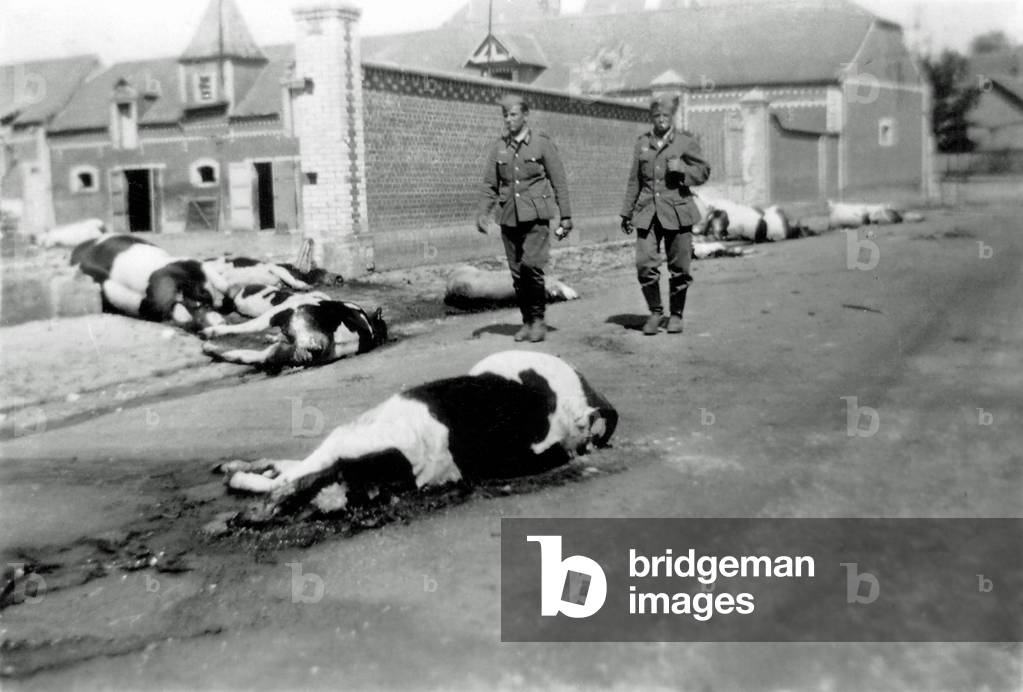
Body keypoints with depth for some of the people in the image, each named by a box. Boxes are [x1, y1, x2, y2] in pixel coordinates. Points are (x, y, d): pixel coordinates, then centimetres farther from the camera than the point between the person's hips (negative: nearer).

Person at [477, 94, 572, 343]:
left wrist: (565, 216, -1)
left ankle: (538, 318, 0)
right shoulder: (498, 147, 9)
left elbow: (559, 181, 2)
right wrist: (483, 212, -4)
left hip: (536, 215, -3)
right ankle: (527, 321, 17)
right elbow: (490, 184, 10)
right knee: (517, 271, 4)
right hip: (509, 217, 3)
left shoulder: (542, 143, 1)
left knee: (531, 265, -17)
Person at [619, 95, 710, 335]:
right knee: (645, 265, -8)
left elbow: (703, 173, 6)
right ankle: (655, 312, 11)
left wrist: (682, 169, -14)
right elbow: (634, 180, 15)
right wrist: (627, 212, 14)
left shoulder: (686, 142, 3)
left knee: (679, 267, 2)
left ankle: (676, 314, 19)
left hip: (677, 212, -2)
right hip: (647, 212, 2)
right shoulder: (642, 142, 11)